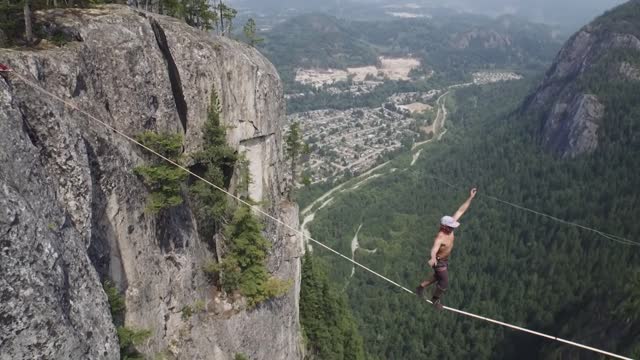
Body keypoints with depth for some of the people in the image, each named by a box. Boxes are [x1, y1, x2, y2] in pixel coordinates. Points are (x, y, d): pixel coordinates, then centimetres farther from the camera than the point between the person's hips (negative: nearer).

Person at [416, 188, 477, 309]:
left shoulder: (449, 227, -19)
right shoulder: (440, 238, -39)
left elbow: (460, 211, -17)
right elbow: (434, 249, -60)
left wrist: (470, 198, -21)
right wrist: (433, 258, -82)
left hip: (446, 259, 8)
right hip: (439, 261, -8)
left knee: (439, 277, 29)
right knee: (444, 283, 8)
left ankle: (421, 287, 46)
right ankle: (436, 299, 35)